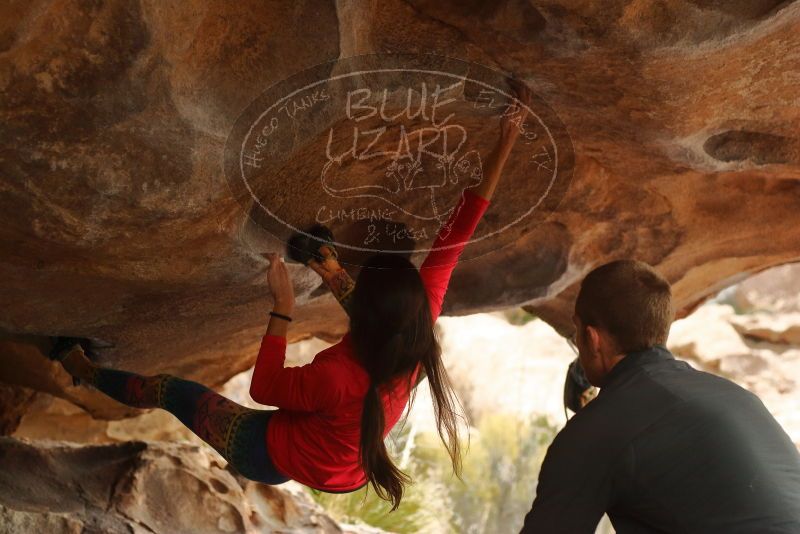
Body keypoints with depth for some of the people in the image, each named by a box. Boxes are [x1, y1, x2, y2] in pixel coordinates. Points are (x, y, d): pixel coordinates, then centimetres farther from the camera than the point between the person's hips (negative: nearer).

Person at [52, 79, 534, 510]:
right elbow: (455, 237, -25)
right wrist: (505, 145, -25)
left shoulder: (335, 376, -42)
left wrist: (283, 307, -22)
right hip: (342, 467, 6)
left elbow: (263, 387, -22)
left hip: (273, 455, -5)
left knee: (170, 390, 13)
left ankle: (90, 374, 38)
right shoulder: (422, 327, -28)